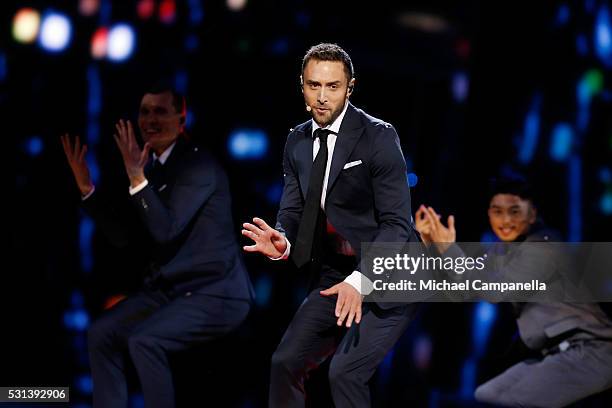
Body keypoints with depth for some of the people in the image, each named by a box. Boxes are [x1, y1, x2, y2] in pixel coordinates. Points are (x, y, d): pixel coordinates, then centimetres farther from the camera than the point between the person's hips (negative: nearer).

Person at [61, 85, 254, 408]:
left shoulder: (199, 165, -13)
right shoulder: (151, 168, 10)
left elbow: (166, 231, -23)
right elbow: (125, 237, 7)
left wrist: (137, 178, -29)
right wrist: (86, 186, 2)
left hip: (214, 292, -8)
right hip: (168, 289, 8)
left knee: (144, 340, -28)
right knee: (101, 333, -7)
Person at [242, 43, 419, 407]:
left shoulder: (378, 136, -15)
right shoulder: (297, 142, 5)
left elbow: (396, 223, -19)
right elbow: (293, 211, 6)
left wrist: (360, 281, -31)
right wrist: (282, 241, -19)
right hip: (334, 277, 7)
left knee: (345, 373, -21)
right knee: (285, 363, 6)